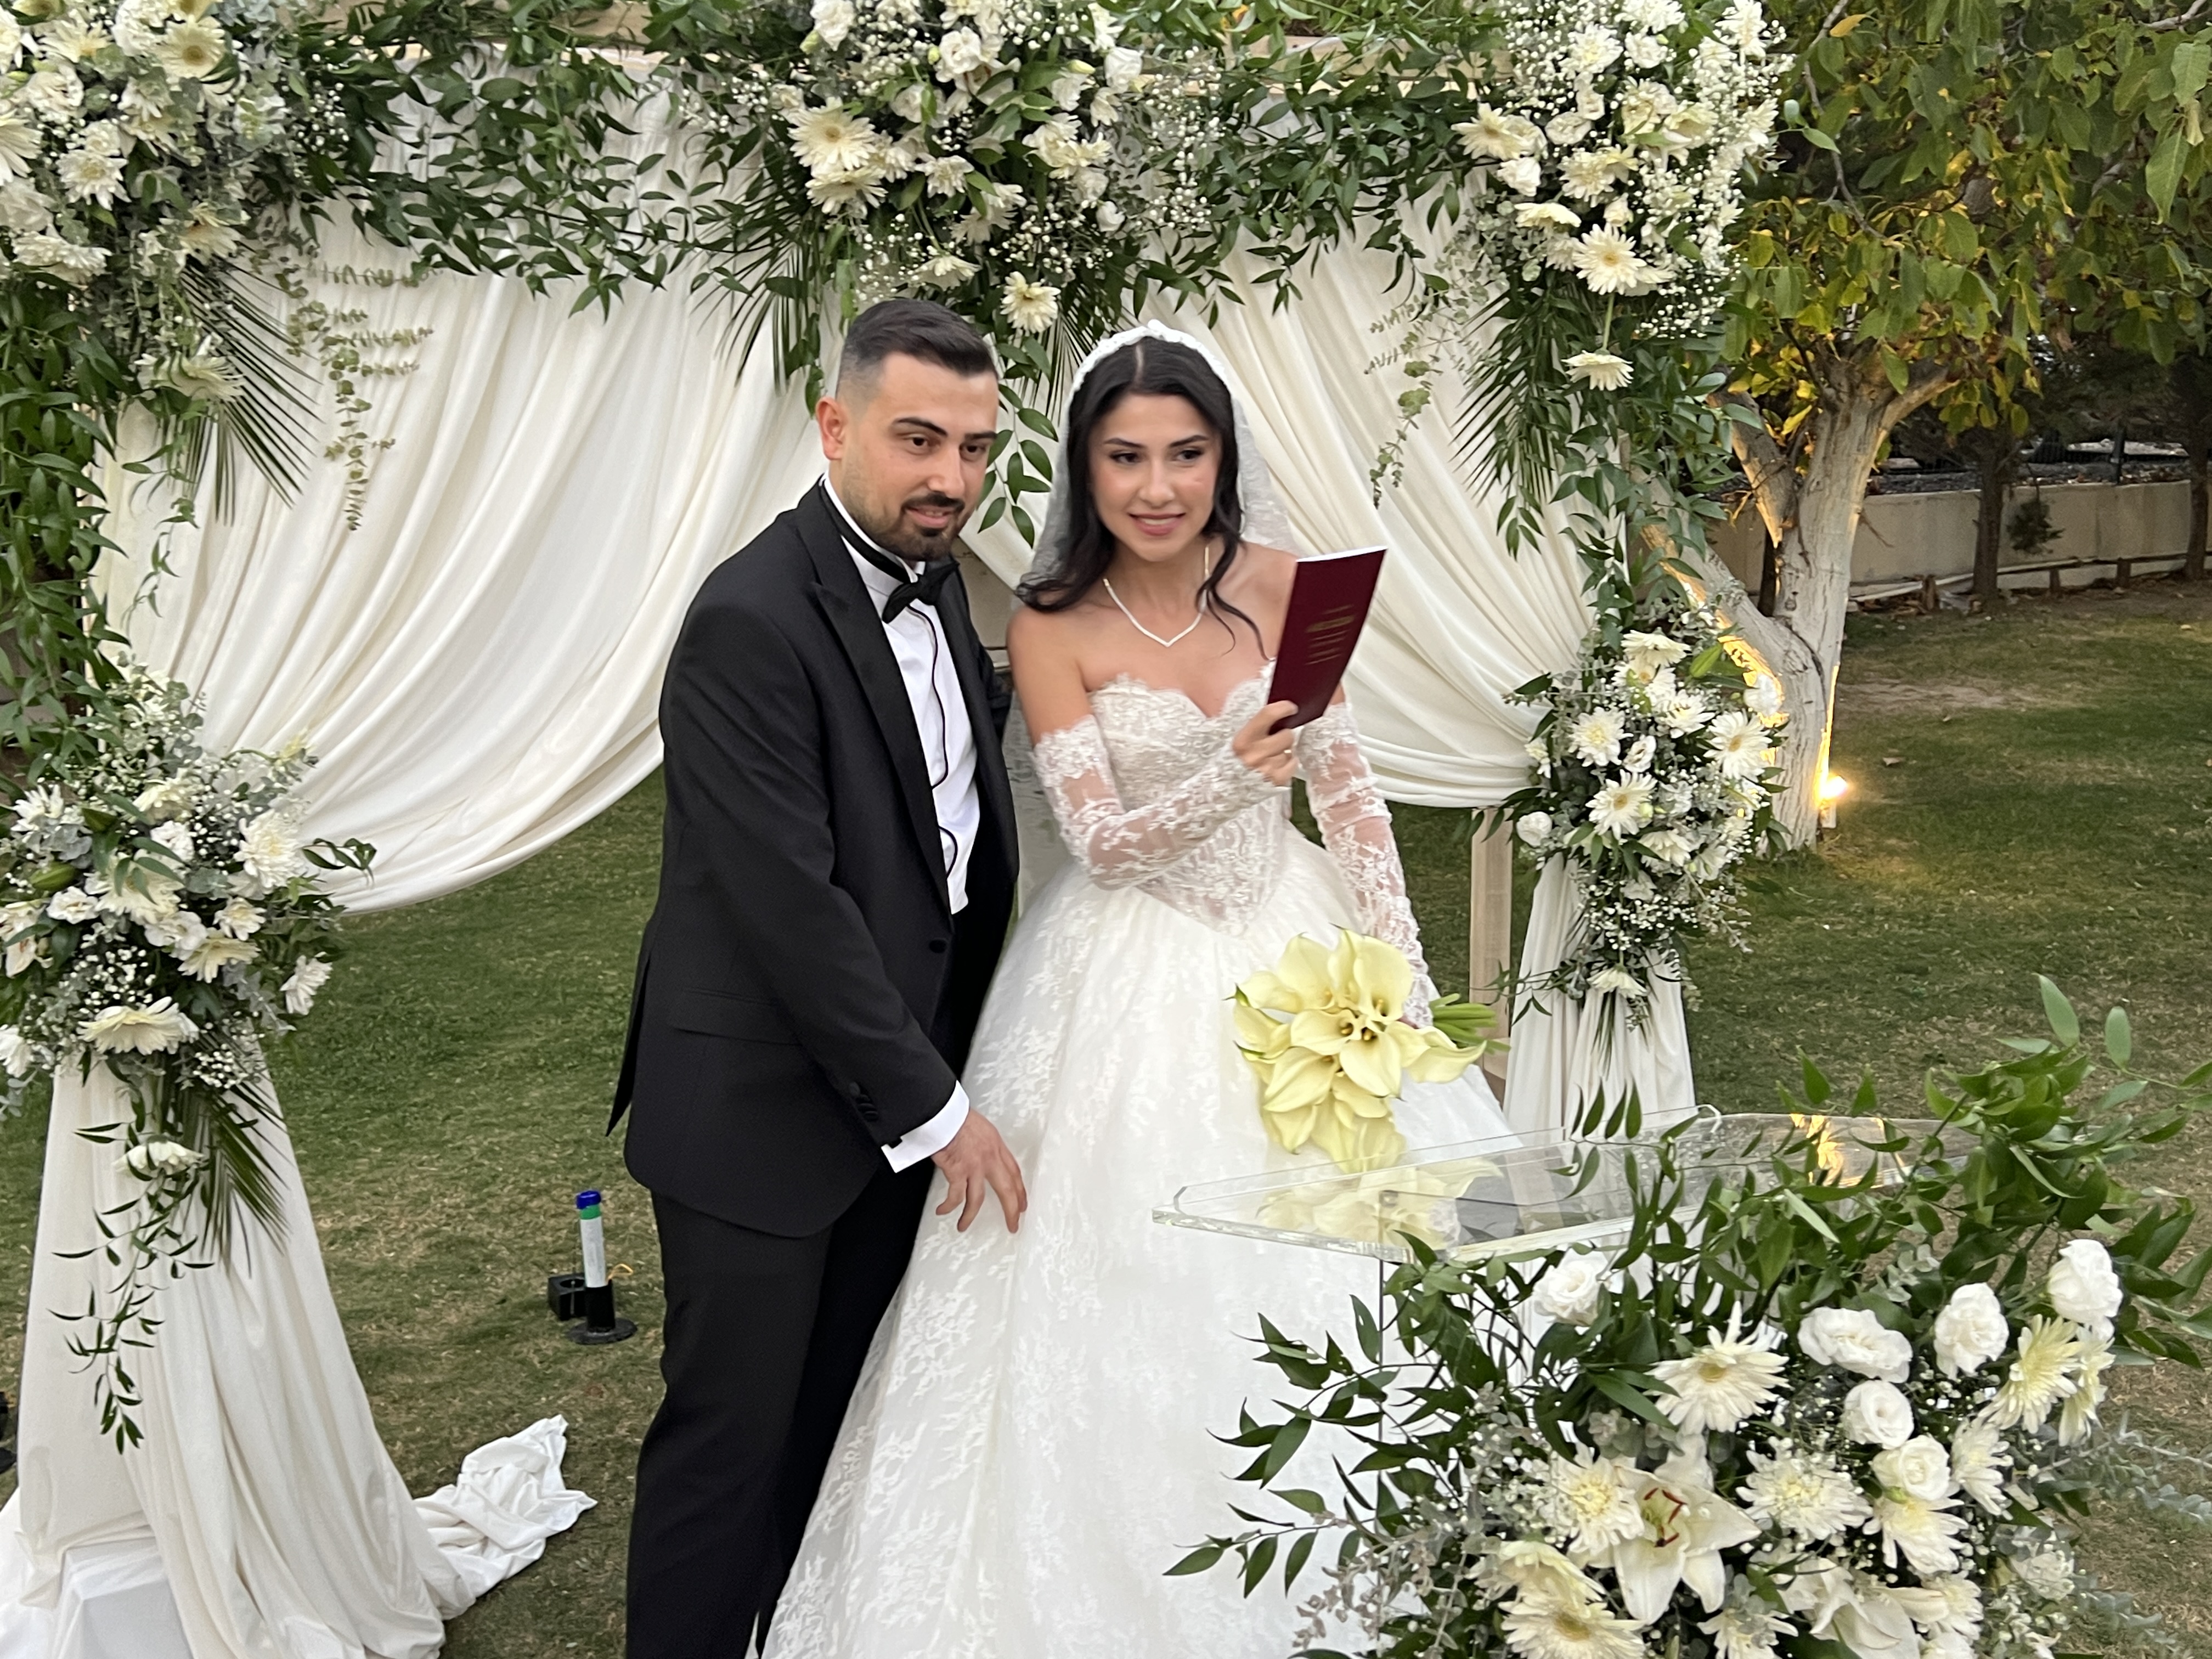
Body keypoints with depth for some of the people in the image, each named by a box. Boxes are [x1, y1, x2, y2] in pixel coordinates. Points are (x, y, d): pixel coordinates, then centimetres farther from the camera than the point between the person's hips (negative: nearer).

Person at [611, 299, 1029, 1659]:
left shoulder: (936, 582, 5)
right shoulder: (753, 622, -21)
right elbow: (790, 901, -24)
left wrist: (951, 1064, 8)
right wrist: (934, 1106, -18)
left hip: (893, 1080, 8)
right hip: (763, 1109, -8)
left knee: (838, 1418, 20)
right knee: (734, 1431, 7)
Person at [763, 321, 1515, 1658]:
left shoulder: (1280, 582, -4)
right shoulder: (1054, 628, -11)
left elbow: (1348, 782, 2)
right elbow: (1101, 837, -14)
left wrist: (1398, 958, -3)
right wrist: (1233, 776, -32)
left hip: (1290, 944, 3)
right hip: (1134, 981, -3)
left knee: (1342, 1258, 9)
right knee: (1136, 1283, 3)